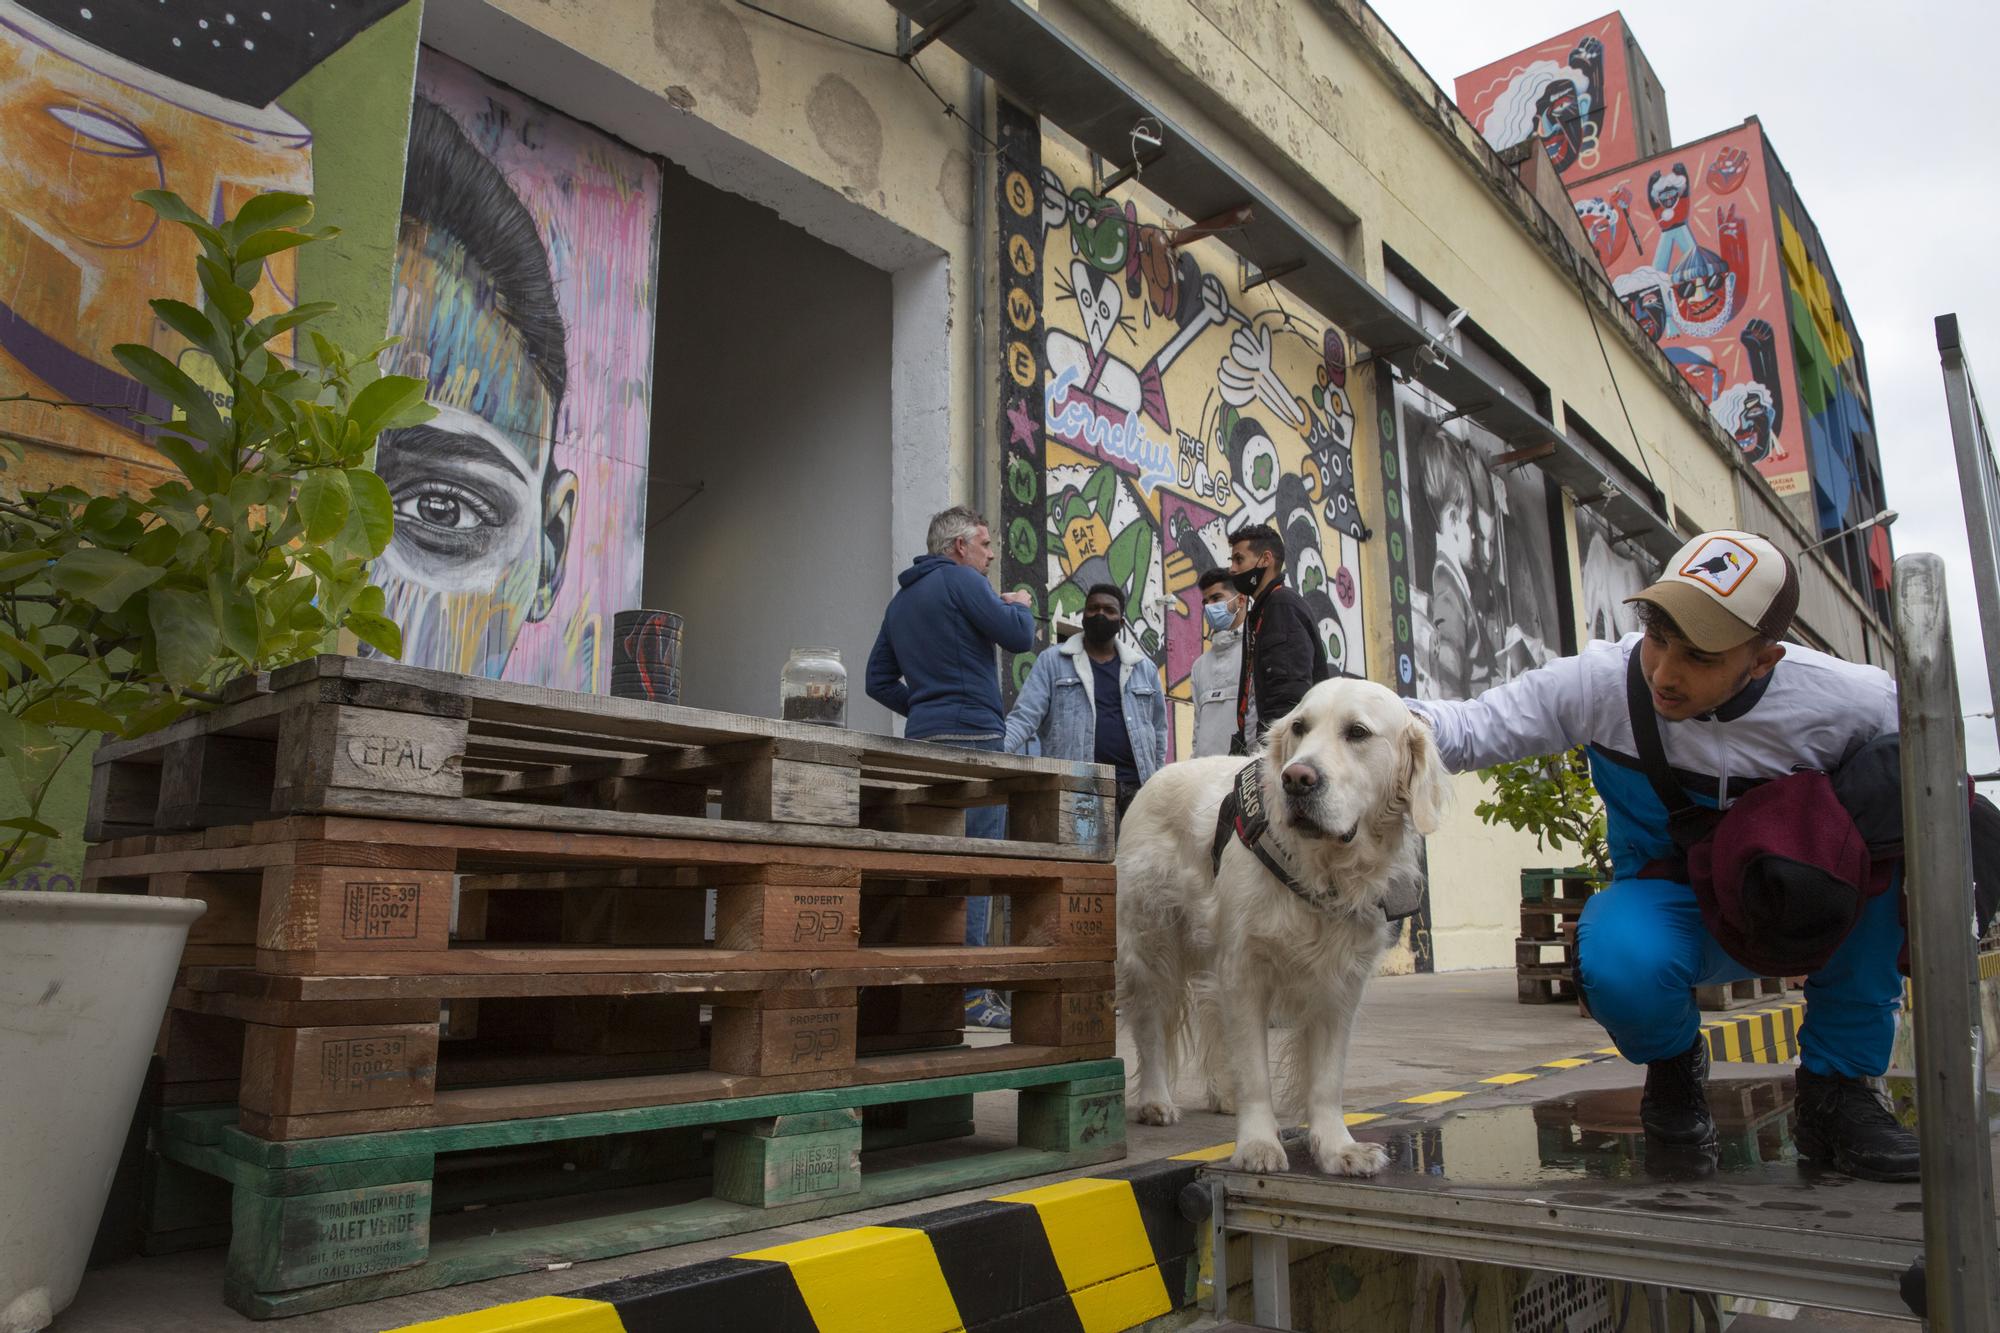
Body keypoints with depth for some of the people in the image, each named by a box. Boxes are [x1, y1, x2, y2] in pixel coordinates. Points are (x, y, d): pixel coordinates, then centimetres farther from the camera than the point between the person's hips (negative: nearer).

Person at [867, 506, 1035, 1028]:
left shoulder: (900, 599, 21)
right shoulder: (961, 581, -4)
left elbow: (878, 680, 20)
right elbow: (1018, 637, -9)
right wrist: (1020, 605, 11)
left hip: (924, 739, 9)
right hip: (972, 736, -8)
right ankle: (969, 992, -9)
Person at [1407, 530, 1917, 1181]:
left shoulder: (1848, 701, -19)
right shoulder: (1603, 679, -18)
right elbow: (1475, 727, -15)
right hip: (1671, 907, -1)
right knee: (1620, 969, -37)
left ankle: (1837, 1084, -14)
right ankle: (1674, 1061, 5)